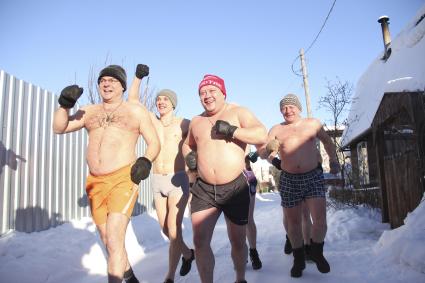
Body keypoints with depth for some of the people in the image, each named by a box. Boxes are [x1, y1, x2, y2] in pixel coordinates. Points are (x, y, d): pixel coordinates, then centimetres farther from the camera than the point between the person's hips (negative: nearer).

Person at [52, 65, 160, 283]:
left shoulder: (136, 111, 4)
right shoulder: (89, 111, 14)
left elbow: (154, 142, 3)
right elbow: (59, 128, 8)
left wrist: (146, 160, -17)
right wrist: (65, 104, -10)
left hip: (123, 180, -5)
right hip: (95, 182, 5)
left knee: (114, 242, -15)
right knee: (109, 241, 16)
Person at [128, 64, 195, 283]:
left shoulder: (184, 124, -3)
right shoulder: (152, 121, 7)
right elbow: (132, 99, 6)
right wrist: (138, 77, -6)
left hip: (177, 181, -5)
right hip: (157, 182, 5)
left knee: (173, 230, -8)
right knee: (165, 229, 13)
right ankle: (187, 254, 38)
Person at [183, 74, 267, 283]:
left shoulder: (238, 112, 0)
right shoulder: (196, 121, 12)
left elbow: (262, 136, -12)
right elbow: (187, 144, 29)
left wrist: (232, 131, -20)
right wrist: (189, 156, 7)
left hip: (235, 188, -2)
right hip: (203, 189, 3)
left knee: (237, 241, 12)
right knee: (200, 241, -6)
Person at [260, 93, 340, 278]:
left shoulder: (313, 123, 6)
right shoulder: (276, 130, 3)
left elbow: (326, 141, 23)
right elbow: (263, 154, -2)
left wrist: (333, 159, 14)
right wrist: (267, 148, -24)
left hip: (313, 177, 0)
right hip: (289, 180, 0)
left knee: (320, 220, -8)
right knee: (293, 222, 7)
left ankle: (317, 252, 21)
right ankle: (298, 259, 27)